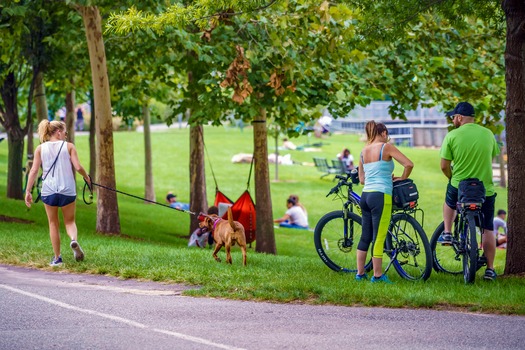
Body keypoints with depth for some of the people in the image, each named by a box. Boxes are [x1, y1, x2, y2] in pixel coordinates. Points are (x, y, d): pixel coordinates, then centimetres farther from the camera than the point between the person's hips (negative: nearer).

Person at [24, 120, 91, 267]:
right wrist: (87, 178, 13)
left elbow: (34, 170, -2)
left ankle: (57, 258, 16)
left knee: (53, 223, 15)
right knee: (70, 221, 14)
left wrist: (28, 191, -1)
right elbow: (78, 167, -6)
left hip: (48, 191, 1)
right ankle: (74, 239, -20)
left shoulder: (40, 149, 5)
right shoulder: (69, 146, 1)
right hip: (67, 190, -1)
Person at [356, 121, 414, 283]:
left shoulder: (364, 151, 14)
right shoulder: (386, 147, -4)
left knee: (365, 237, 13)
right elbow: (409, 164, -11)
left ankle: (360, 273, 17)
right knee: (379, 238, -3)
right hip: (381, 196, -7)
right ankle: (377, 275, 0)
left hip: (366, 195, 7)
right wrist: (402, 179, 6)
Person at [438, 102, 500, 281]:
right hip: (485, 189, 1)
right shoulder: (488, 134, 0)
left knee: (449, 202, 35)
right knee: (488, 229, 10)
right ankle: (490, 269, 9)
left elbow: (444, 166, -7)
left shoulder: (452, 136, -10)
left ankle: (447, 233, 24)